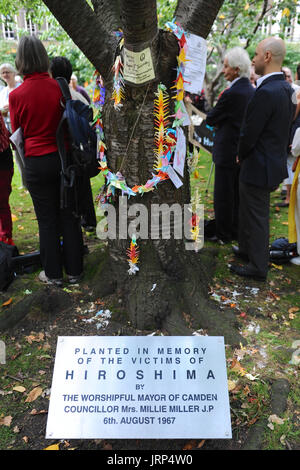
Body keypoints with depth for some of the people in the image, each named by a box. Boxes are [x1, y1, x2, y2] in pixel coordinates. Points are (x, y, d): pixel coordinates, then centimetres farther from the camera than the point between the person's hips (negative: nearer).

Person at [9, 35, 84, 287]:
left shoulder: (17, 96, -9)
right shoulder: (60, 87, -4)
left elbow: (17, 133, 4)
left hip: (37, 162, -2)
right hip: (64, 157, 2)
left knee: (47, 220, 8)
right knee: (69, 216, 11)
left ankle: (54, 274, 20)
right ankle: (74, 270, 22)